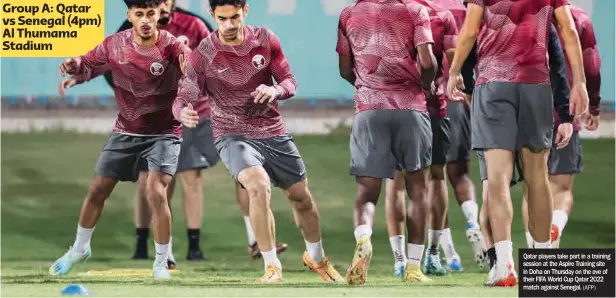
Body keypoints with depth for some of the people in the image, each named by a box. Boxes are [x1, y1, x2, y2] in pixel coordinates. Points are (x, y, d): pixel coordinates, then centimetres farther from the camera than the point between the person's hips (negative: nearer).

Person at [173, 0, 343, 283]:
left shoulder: (265, 39, -4)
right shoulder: (203, 55, -13)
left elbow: (290, 81, 3)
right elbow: (183, 98, -13)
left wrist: (276, 91, -21)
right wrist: (183, 112, -38)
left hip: (273, 132, 4)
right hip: (233, 135, -4)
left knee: (301, 196, 14)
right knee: (259, 186, -30)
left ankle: (316, 257, 43)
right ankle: (272, 268, -19)